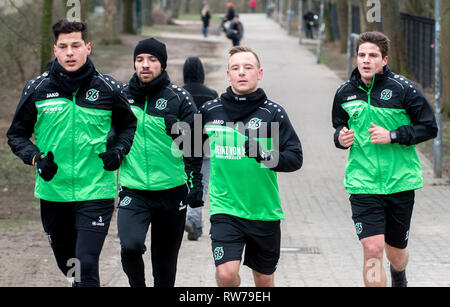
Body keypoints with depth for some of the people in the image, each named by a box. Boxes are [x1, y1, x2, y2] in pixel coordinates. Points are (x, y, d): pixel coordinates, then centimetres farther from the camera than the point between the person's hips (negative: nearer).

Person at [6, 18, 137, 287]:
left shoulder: (108, 89, -2)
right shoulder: (37, 89, -1)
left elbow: (128, 125, 16)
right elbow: (17, 134, 8)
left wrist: (118, 151, -3)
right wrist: (35, 158, -10)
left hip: (96, 193, -2)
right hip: (53, 192, 2)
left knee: (86, 265, -14)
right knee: (67, 263, 16)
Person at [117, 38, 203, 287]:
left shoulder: (178, 98, -2)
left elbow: (194, 144, 0)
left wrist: (196, 184, -7)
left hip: (171, 190, 0)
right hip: (133, 191, 0)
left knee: (165, 262, 8)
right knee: (130, 246, -22)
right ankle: (137, 286, 4)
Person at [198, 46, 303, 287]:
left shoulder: (273, 113, -2)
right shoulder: (210, 110, 2)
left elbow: (295, 158, -6)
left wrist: (266, 156, -22)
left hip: (265, 211, 0)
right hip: (225, 210, 0)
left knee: (264, 279, 12)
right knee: (226, 273, -18)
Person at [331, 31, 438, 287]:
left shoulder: (403, 88, -7)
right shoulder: (345, 93, 3)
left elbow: (429, 128, -4)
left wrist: (393, 135, -16)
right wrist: (341, 138, -3)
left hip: (400, 182, -1)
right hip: (363, 184, 1)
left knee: (396, 252, 14)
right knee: (372, 249, -15)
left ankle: (399, 275, 51)